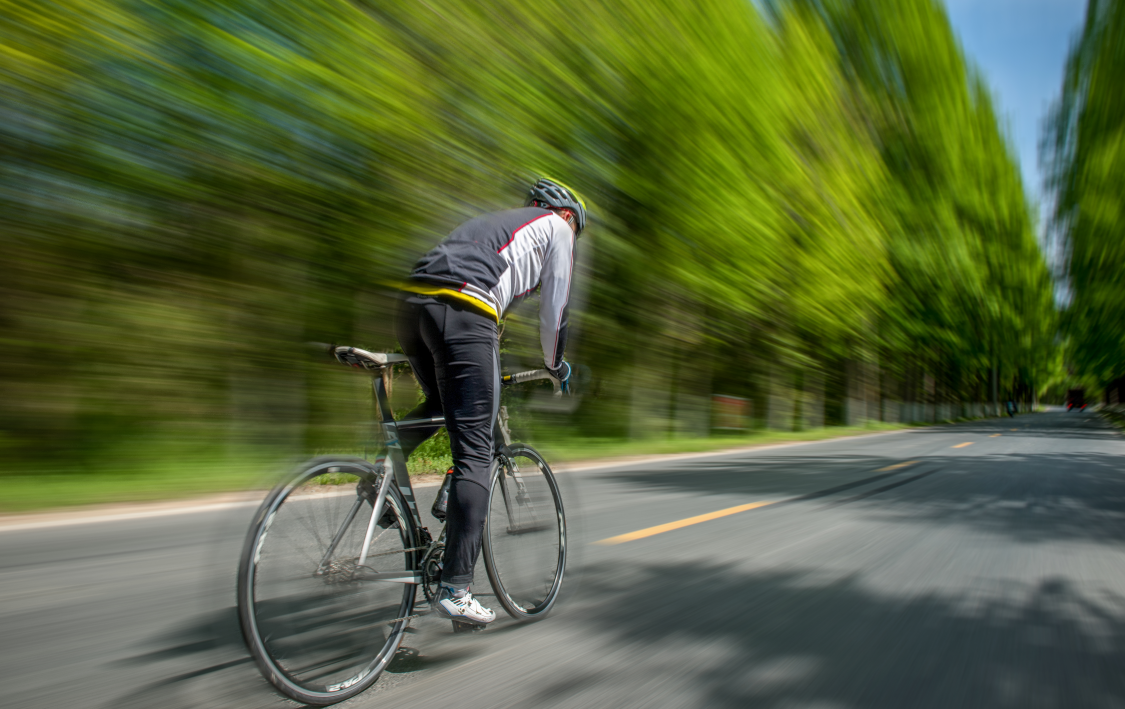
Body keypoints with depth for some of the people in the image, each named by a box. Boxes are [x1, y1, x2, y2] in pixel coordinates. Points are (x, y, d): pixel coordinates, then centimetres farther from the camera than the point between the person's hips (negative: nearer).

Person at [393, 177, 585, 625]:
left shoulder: (495, 220, 39)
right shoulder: (557, 227, 20)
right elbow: (554, 308, 17)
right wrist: (556, 365, 33)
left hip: (410, 302, 7)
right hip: (462, 313, -7)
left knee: (441, 404, 31)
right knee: (475, 451, -5)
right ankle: (454, 590, -7)